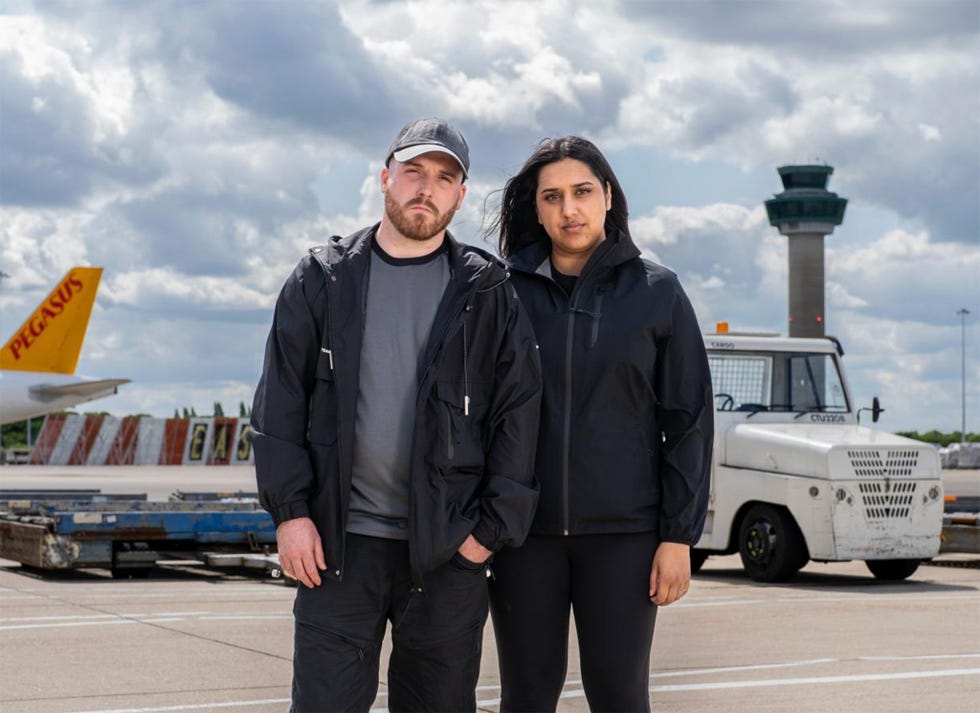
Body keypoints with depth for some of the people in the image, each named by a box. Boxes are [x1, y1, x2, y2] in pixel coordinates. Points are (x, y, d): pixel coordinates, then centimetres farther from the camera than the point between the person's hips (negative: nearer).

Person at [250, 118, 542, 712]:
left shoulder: (487, 292, 3)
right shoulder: (323, 279, 5)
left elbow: (519, 412, 1)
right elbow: (280, 402, 4)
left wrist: (494, 527, -5)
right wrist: (290, 511, -4)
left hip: (448, 549, 0)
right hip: (338, 542, 0)